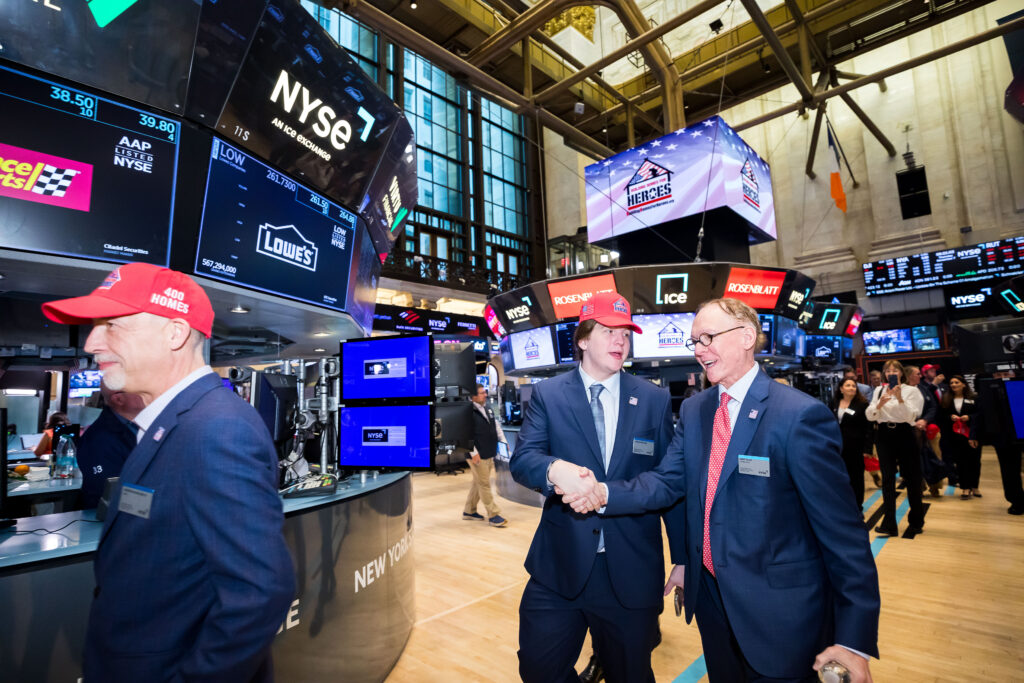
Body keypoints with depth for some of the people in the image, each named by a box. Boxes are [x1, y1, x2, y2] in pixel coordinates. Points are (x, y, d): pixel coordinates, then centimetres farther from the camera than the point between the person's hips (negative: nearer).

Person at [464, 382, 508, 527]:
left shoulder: (488, 409, 11)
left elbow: (496, 426, 21)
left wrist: (503, 441, 15)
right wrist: (474, 453, -20)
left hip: (489, 454, 9)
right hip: (478, 455, -9)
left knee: (477, 482, 17)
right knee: (484, 484, 0)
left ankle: (469, 511, 31)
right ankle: (493, 515, 9)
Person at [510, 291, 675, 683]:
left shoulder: (655, 401, 1)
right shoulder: (547, 394, -2)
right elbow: (521, 459, -11)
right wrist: (554, 468, -33)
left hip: (632, 573, 1)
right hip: (559, 569, 0)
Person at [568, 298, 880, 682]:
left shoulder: (800, 415, -19)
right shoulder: (693, 411, 1)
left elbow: (843, 531, -17)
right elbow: (668, 481, -4)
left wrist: (854, 639, -15)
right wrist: (604, 493, -18)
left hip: (780, 610, -5)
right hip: (711, 596, 6)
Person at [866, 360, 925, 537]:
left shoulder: (911, 390, 0)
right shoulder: (879, 391, 9)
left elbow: (911, 416, -12)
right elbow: (869, 415, 2)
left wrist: (900, 398, -25)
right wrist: (880, 404, -16)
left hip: (905, 434, -2)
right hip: (884, 435, 2)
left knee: (912, 478, 8)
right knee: (887, 479, 1)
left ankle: (916, 521, 27)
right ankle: (889, 524, 3)